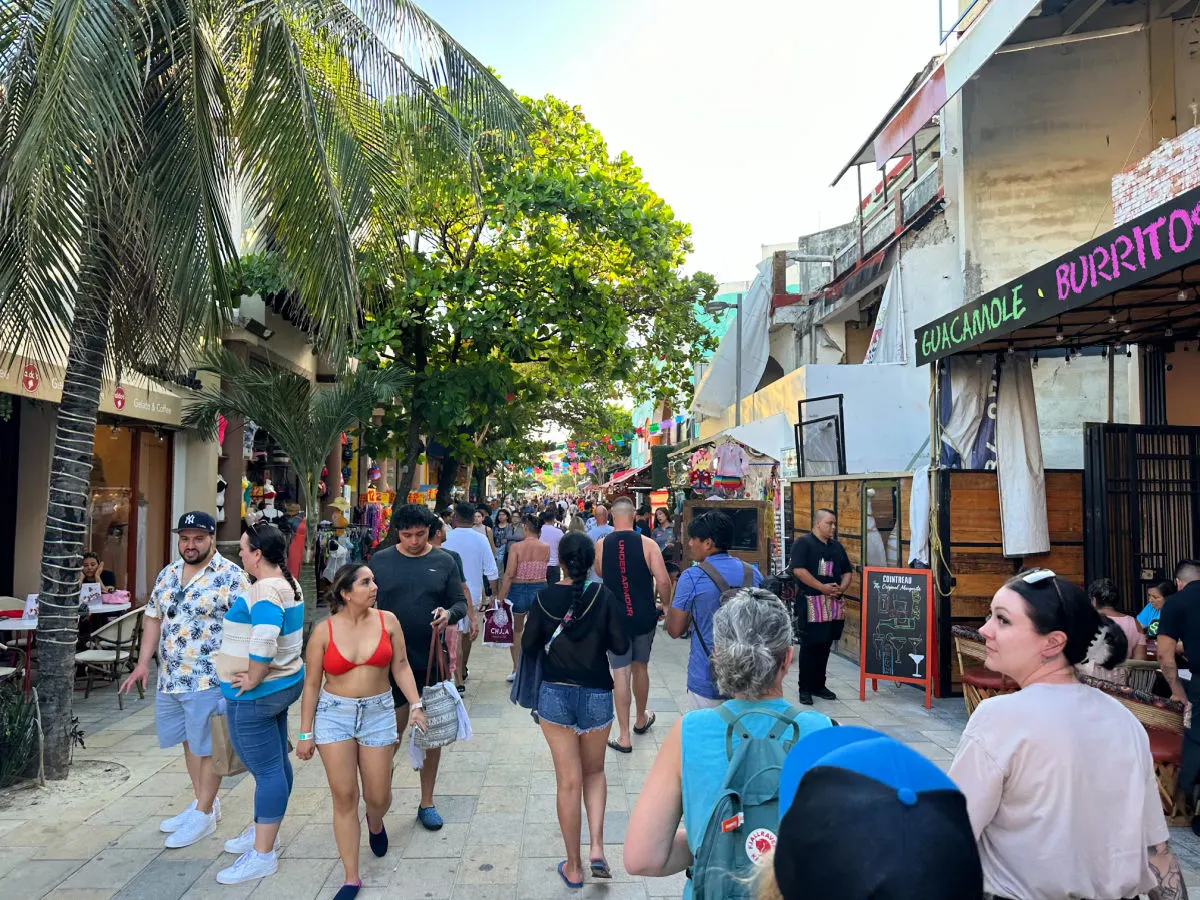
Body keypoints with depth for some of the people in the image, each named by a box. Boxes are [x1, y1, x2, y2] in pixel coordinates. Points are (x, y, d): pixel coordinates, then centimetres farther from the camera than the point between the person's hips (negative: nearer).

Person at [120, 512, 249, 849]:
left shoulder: (231, 576, -14)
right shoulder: (167, 574, 9)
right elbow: (153, 618, 15)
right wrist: (143, 662, 8)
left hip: (208, 679, -7)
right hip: (170, 678, 7)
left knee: (206, 746, 4)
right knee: (190, 742, 19)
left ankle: (204, 814, 19)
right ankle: (201, 802, 35)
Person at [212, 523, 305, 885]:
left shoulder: (265, 590, -23)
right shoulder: (287, 582, 8)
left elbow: (264, 641, -36)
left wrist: (252, 679, -22)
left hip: (256, 694, -10)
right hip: (283, 684, 10)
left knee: (266, 770, -1)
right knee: (275, 763, 19)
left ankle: (263, 855, 9)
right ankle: (262, 831, 35)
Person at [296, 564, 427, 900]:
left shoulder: (387, 621, -5)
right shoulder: (324, 631, -8)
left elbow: (401, 666, 2)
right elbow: (312, 683, -1)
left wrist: (415, 703, -8)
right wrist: (305, 733, 0)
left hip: (378, 712, 1)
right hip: (334, 714, -1)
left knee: (378, 796, 8)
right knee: (344, 798, 2)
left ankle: (375, 822, 46)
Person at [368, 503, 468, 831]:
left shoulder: (444, 561, 1)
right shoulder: (380, 561, 1)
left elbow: (461, 602, 4)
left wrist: (449, 613, -18)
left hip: (432, 661, 1)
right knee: (393, 731, 5)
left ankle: (426, 802, 25)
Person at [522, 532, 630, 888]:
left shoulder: (545, 597, -7)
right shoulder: (604, 596, -11)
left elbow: (528, 645, -1)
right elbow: (620, 646, -8)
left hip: (555, 695, 0)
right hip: (597, 696, 0)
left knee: (569, 781, 9)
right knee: (594, 772, 22)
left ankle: (574, 867, 20)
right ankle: (597, 849, 9)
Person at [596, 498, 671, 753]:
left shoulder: (600, 545, -4)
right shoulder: (647, 544, -10)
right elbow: (663, 582, -14)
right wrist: (665, 604, 4)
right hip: (644, 617, 0)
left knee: (620, 672, 4)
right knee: (640, 667, 19)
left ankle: (624, 737, 6)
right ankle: (641, 719, 40)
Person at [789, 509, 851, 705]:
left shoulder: (836, 546, 17)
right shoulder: (803, 543, -5)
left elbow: (847, 572, 18)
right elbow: (798, 570, -16)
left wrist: (841, 588, -3)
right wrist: (823, 588, -18)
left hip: (833, 604, 7)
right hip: (811, 603, -7)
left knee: (825, 645, 11)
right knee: (809, 645, -2)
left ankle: (819, 686, 22)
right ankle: (805, 689, 5)